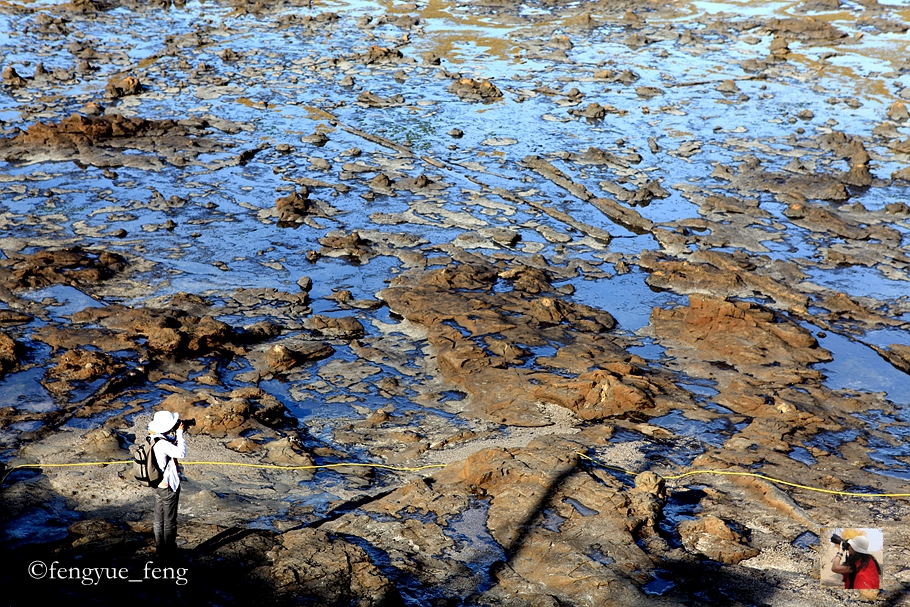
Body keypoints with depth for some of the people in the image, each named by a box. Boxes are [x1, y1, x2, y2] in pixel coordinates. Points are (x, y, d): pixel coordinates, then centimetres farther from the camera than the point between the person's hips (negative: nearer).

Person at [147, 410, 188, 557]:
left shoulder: (155, 439, 2)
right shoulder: (163, 444, -27)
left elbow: (173, 446, 15)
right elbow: (181, 453, -34)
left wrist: (178, 433, -2)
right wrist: (180, 433, -26)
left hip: (158, 486, 9)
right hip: (168, 487, -9)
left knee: (159, 519, 17)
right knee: (169, 521, 5)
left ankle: (159, 548, 27)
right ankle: (168, 551, 15)